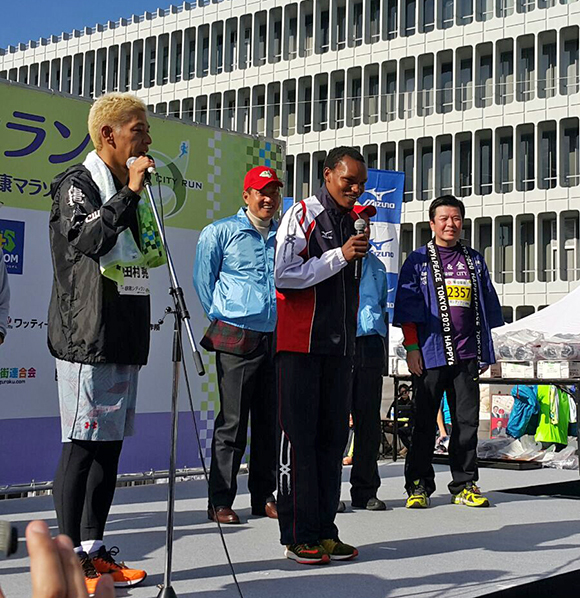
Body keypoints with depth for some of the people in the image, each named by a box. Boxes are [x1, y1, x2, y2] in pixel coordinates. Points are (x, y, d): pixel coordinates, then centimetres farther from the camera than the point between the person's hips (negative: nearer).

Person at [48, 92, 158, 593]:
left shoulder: (123, 193, 21)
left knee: (110, 445, 10)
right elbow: (82, 239, -24)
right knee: (81, 447, -6)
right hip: (87, 339, -9)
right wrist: (129, 194, -22)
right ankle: (72, 560, 0)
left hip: (124, 340, 9)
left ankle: (94, 550, 17)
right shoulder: (76, 185, -5)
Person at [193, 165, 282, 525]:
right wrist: (222, 319, 4)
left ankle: (264, 497, 18)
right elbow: (203, 281, 6)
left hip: (277, 338, 5)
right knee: (232, 422, -5)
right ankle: (220, 502, 2)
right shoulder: (220, 232, 2)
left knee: (270, 421, 8)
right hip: (237, 339, -5)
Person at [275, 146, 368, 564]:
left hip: (339, 345, 7)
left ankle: (325, 531, 14)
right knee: (299, 437, -4)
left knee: (333, 437, 7)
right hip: (300, 343, -7)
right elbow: (284, 275, -15)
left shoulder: (354, 221, 17)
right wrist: (339, 256, -15)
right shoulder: (303, 215, -4)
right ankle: (299, 536, 1)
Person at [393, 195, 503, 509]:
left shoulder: (474, 261, 15)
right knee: (424, 421, 1)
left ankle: (464, 485, 14)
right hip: (430, 353, -3)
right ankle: (418, 486, 9)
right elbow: (407, 306, 0)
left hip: (466, 354, 3)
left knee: (467, 421, 5)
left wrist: (485, 351, 13)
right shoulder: (419, 260, 5)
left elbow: (486, 308, 17)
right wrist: (411, 346, -9)